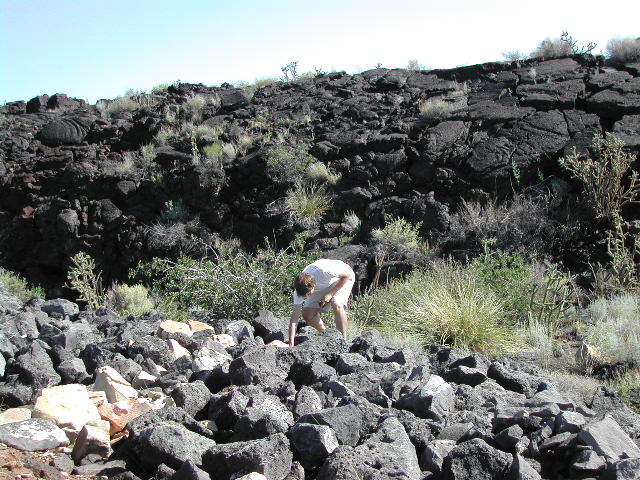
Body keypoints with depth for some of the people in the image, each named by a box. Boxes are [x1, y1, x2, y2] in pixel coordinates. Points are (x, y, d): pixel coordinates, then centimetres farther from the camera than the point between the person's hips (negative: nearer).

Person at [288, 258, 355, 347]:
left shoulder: (325, 271, -43)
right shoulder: (300, 288, -27)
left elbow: (348, 274, -25)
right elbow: (294, 317, -24)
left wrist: (330, 294, -30)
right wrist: (291, 345, -30)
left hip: (343, 278, -4)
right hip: (322, 287, 4)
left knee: (336, 304, -33)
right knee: (307, 314, -11)